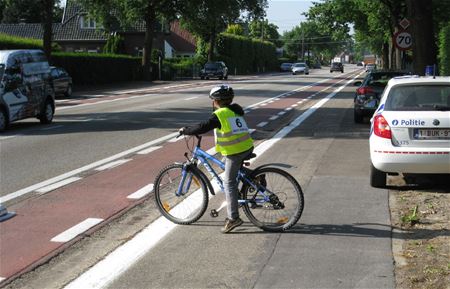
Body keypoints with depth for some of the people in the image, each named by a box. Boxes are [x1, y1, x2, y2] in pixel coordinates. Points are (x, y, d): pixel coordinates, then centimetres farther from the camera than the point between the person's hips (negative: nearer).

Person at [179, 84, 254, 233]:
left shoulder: (219, 114, -10)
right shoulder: (236, 111, 15)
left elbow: (202, 128, -15)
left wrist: (185, 130, 0)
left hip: (234, 152, -8)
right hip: (247, 147, 8)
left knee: (229, 183, -2)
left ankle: (233, 218, -4)